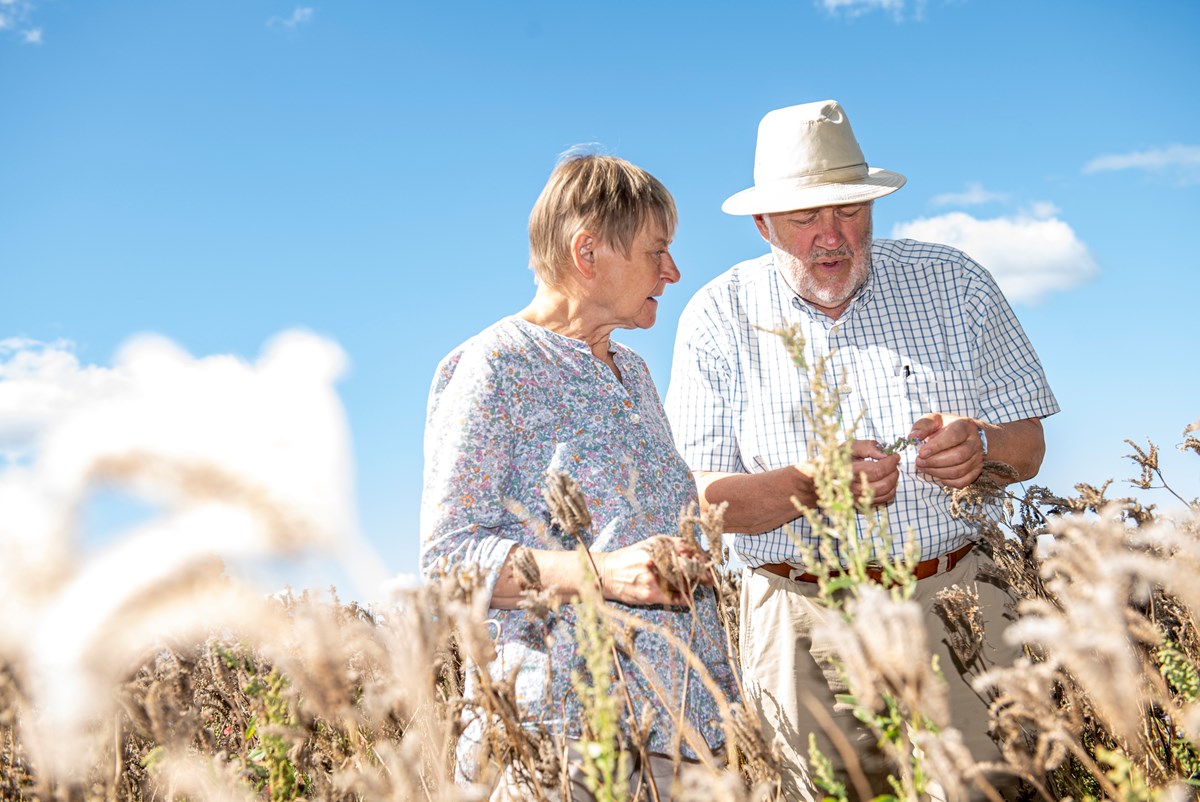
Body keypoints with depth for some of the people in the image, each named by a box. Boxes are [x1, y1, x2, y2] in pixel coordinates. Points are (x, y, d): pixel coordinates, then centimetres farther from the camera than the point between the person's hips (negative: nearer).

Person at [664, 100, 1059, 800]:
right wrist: (809, 484, -23)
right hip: (805, 624, -1)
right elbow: (703, 496, -5)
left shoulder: (954, 284, 5)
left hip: (952, 600, 1)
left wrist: (978, 446, -17)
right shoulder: (720, 317, 1)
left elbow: (1027, 445, 7)